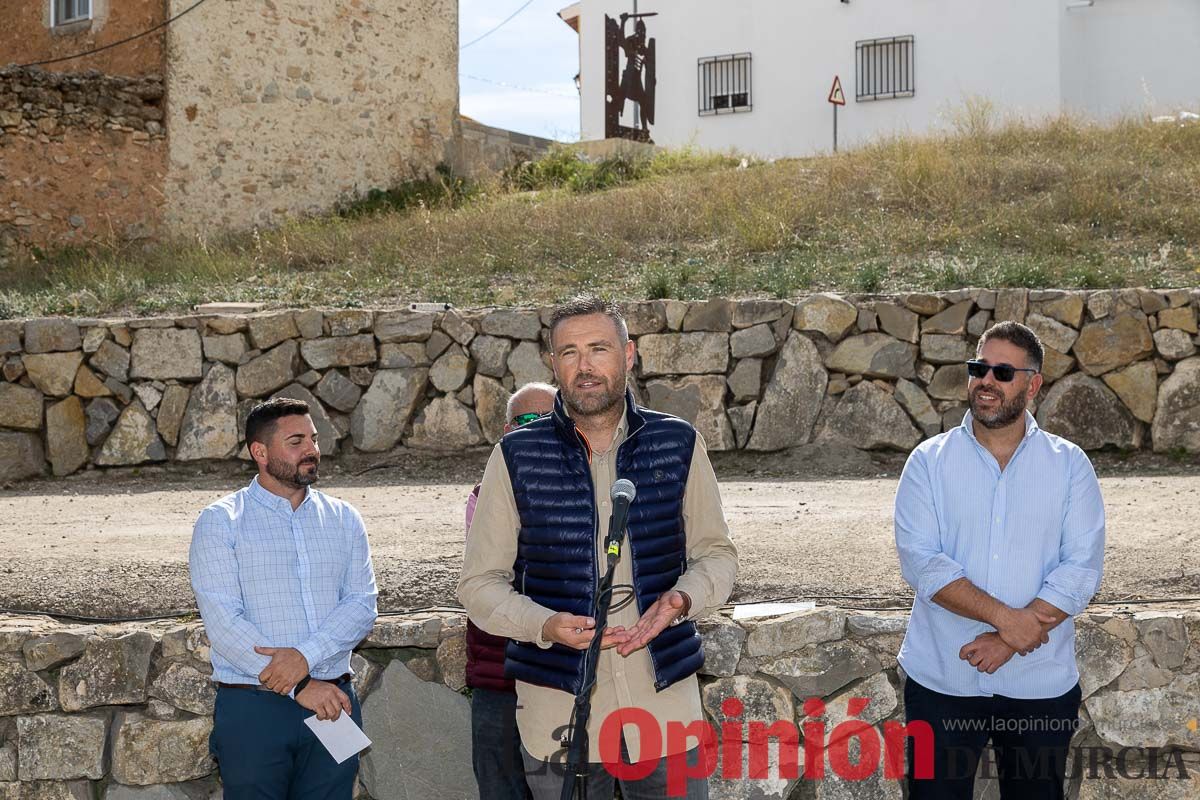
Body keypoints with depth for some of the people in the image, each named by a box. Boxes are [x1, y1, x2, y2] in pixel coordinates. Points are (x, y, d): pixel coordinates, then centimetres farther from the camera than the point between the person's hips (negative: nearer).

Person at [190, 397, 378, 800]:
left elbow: (362, 605, 2)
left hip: (332, 704, 3)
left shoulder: (343, 519, 12)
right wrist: (298, 686, -15)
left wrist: (306, 656, -16)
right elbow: (223, 622, -10)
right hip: (253, 708, -3)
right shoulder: (220, 522, 0)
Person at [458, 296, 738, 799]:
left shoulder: (678, 444, 4)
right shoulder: (517, 457, 0)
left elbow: (715, 553, 13)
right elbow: (479, 583, 2)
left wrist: (683, 599, -9)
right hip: (558, 714, -1)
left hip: (665, 702, 1)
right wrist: (544, 626, -17)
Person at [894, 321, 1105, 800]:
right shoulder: (929, 462, 0)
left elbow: (1081, 569, -7)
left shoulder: (1070, 465, 2)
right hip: (942, 682, 0)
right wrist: (1005, 618, -19)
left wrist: (1008, 640, -17)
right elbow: (921, 563, -11)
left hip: (1041, 687, 1)